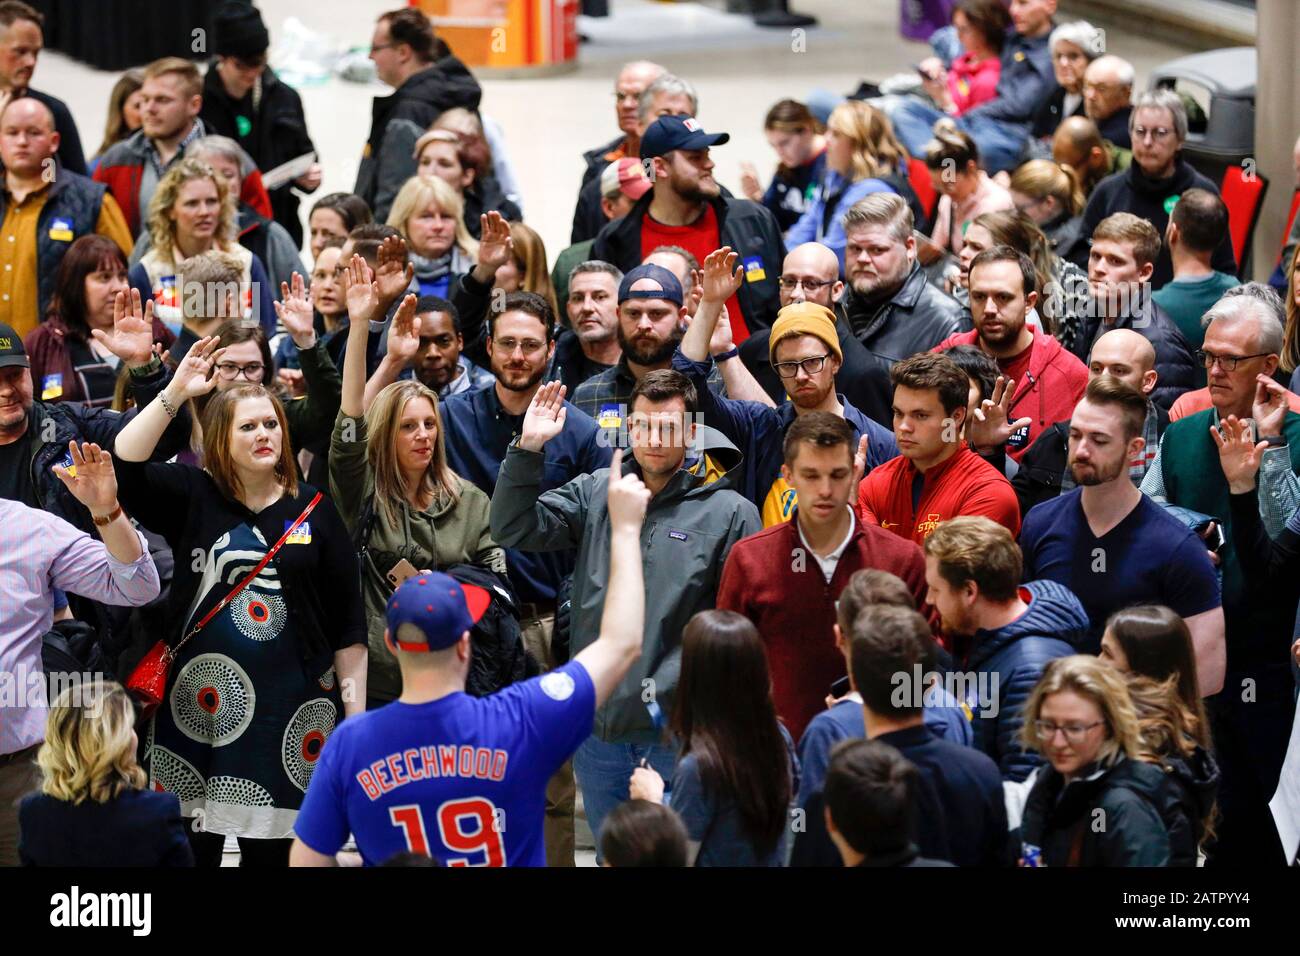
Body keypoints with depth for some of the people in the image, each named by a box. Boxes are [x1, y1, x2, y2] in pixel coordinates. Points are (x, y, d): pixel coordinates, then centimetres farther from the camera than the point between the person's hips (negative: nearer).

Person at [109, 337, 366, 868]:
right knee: (193, 847, 1)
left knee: (271, 848, 6)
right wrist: (175, 393, -16)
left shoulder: (314, 508, 5)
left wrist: (356, 715, 2)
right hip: (201, 703, -1)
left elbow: (348, 620, 6)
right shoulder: (192, 496, 4)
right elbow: (121, 467, -13)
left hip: (291, 706, 1)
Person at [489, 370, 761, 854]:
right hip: (598, 722, 4)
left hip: (677, 726, -4)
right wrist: (528, 449, -8)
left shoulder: (730, 513, -6)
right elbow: (514, 530, 2)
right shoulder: (595, 493, 7)